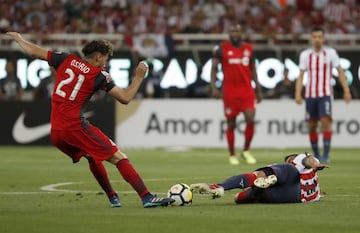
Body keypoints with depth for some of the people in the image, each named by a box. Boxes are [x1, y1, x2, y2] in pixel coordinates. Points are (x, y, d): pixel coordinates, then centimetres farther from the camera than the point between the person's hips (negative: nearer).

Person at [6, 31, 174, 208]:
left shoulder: (67, 60, 12)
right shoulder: (99, 75, -2)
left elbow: (33, 51, 19)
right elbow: (125, 98, -3)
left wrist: (18, 38, 37)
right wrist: (139, 77, 10)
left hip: (55, 133, 7)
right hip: (76, 127, -7)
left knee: (93, 158, 30)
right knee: (119, 158, -6)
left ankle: (112, 198, 30)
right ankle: (147, 197, -16)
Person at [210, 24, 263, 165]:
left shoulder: (248, 49, 11)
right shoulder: (222, 48, 0)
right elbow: (214, 68, -1)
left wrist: (258, 89, 16)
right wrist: (213, 87, -12)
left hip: (247, 91, 2)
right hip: (230, 92, -2)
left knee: (250, 119, -12)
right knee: (231, 124, 3)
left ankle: (246, 151, 7)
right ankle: (232, 155, 15)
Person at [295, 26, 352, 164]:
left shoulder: (330, 53, 0)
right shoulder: (305, 55, 4)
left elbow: (340, 72, 4)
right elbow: (300, 76, 5)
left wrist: (346, 91, -3)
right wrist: (298, 94, -5)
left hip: (325, 94, -2)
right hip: (310, 95, 2)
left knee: (325, 122, -16)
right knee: (311, 125, 5)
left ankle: (326, 155, -15)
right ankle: (316, 155, 18)